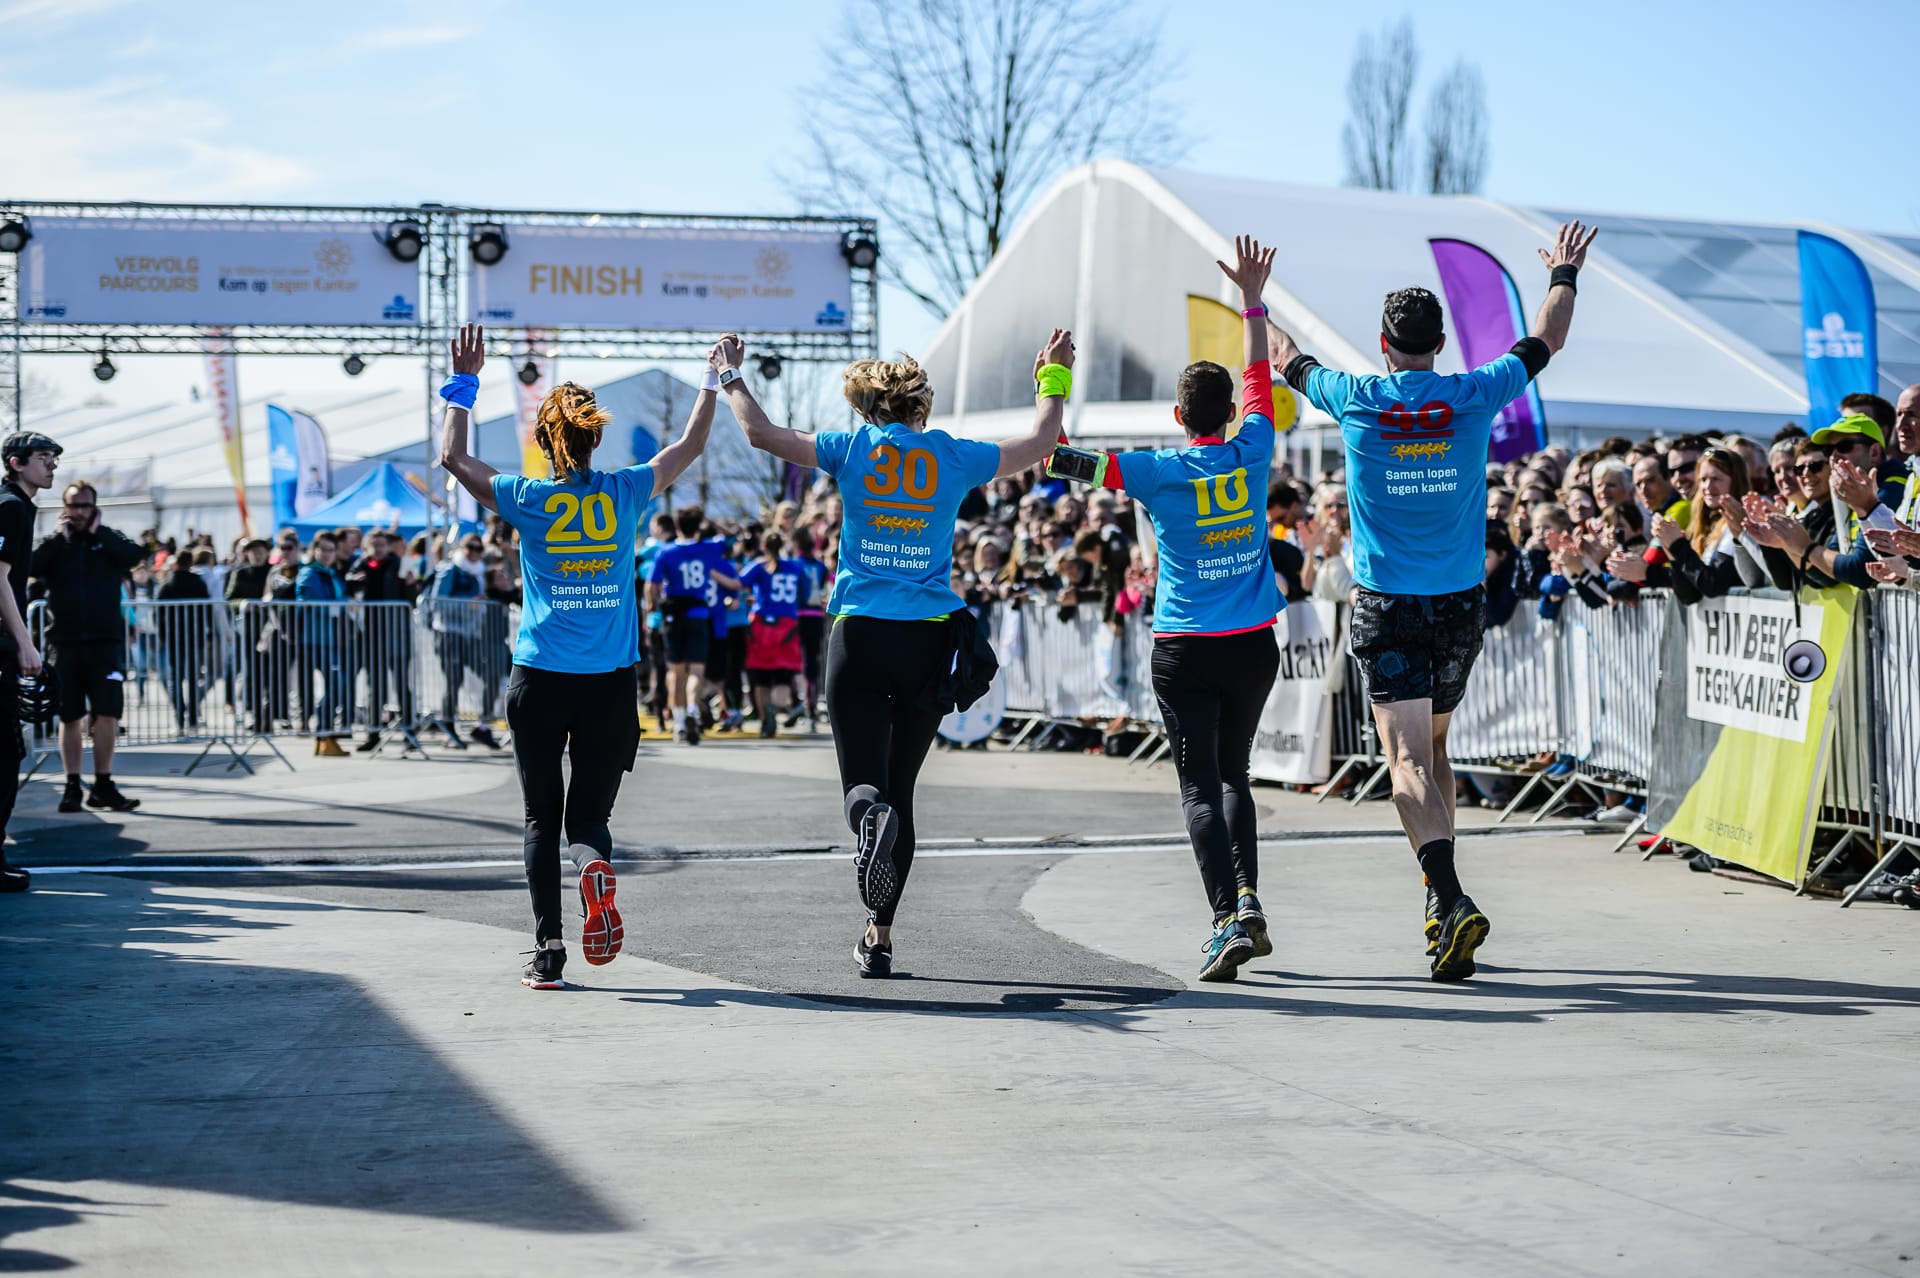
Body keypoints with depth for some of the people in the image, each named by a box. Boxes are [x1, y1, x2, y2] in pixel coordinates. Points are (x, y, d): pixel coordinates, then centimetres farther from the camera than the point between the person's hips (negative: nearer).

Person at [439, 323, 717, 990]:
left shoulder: (529, 500, -5)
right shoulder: (625, 492, 0)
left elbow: (453, 456, 8)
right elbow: (689, 446, 16)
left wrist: (464, 383, 15)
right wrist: (715, 382, 28)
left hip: (540, 679, -1)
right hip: (611, 683, 1)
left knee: (542, 819, 10)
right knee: (589, 812, 9)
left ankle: (548, 953, 2)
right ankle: (594, 864, -27)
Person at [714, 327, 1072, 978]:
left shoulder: (854, 448, 1)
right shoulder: (955, 457, 6)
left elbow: (761, 433, 3)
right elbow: (1039, 445, 20)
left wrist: (730, 377, 20)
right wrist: (1054, 377, 34)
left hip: (859, 634, -2)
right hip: (930, 639, 2)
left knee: (863, 782, 0)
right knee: (901, 789, 11)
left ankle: (871, 816, -38)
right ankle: (879, 937, 10)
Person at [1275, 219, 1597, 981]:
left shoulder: (1357, 402, -5)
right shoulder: (1475, 397, -2)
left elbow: (1291, 363, 15)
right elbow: (1545, 343, 16)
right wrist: (1564, 275, 35)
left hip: (1385, 605, -3)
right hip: (1460, 603, 3)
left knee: (1408, 760, -8)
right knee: (1432, 746, 19)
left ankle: (1453, 900, -27)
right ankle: (1439, 903, 20)